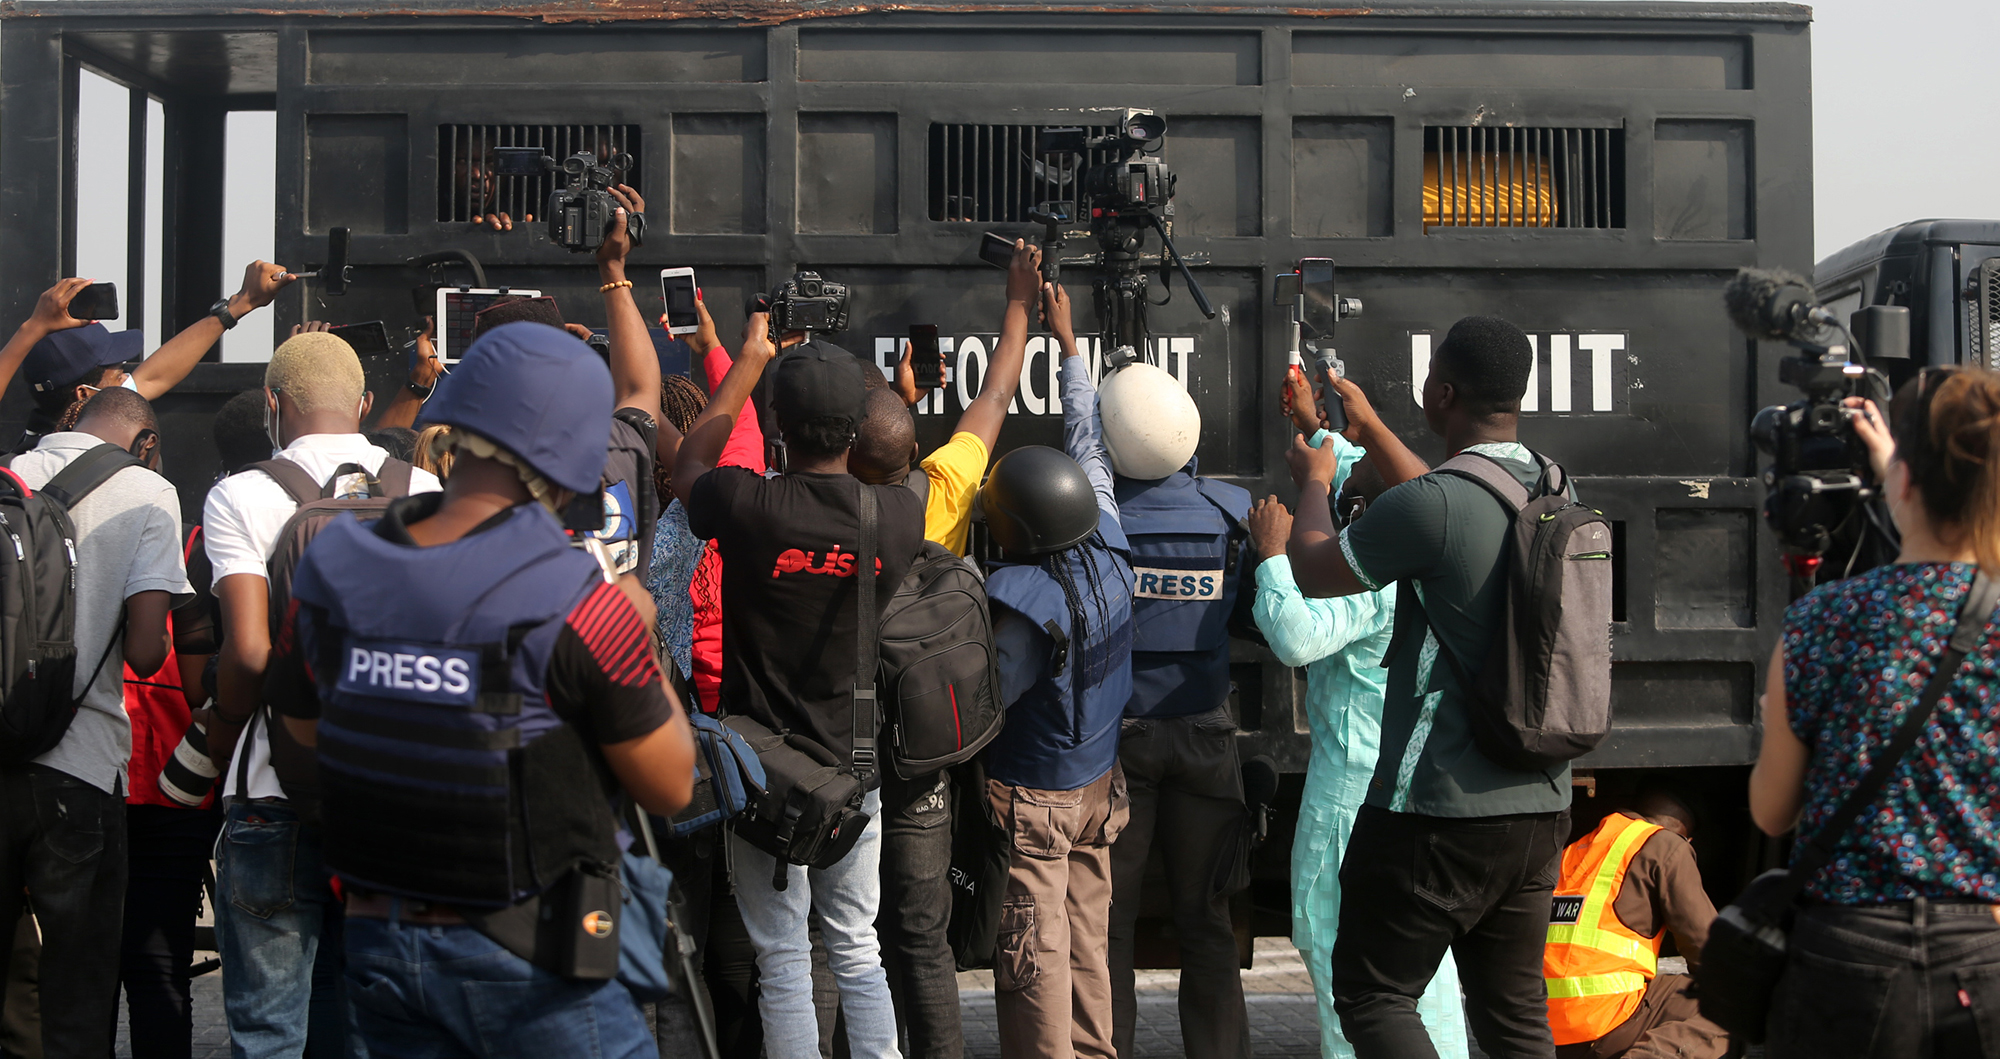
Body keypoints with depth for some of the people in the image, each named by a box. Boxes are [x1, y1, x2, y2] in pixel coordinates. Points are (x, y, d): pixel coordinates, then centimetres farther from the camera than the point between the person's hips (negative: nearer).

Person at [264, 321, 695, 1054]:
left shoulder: (330, 575, -4)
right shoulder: (574, 602, -21)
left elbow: (305, 733, 13)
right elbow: (669, 788, -10)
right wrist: (639, 628, 0)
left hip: (378, 943, 6)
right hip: (526, 962, -5)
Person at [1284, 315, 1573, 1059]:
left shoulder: (1433, 504, -20)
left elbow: (1314, 572, -4)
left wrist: (1315, 480, 16)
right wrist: (1370, 429, 36)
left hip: (1437, 810, -7)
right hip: (1539, 805, 8)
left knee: (1371, 996, 6)